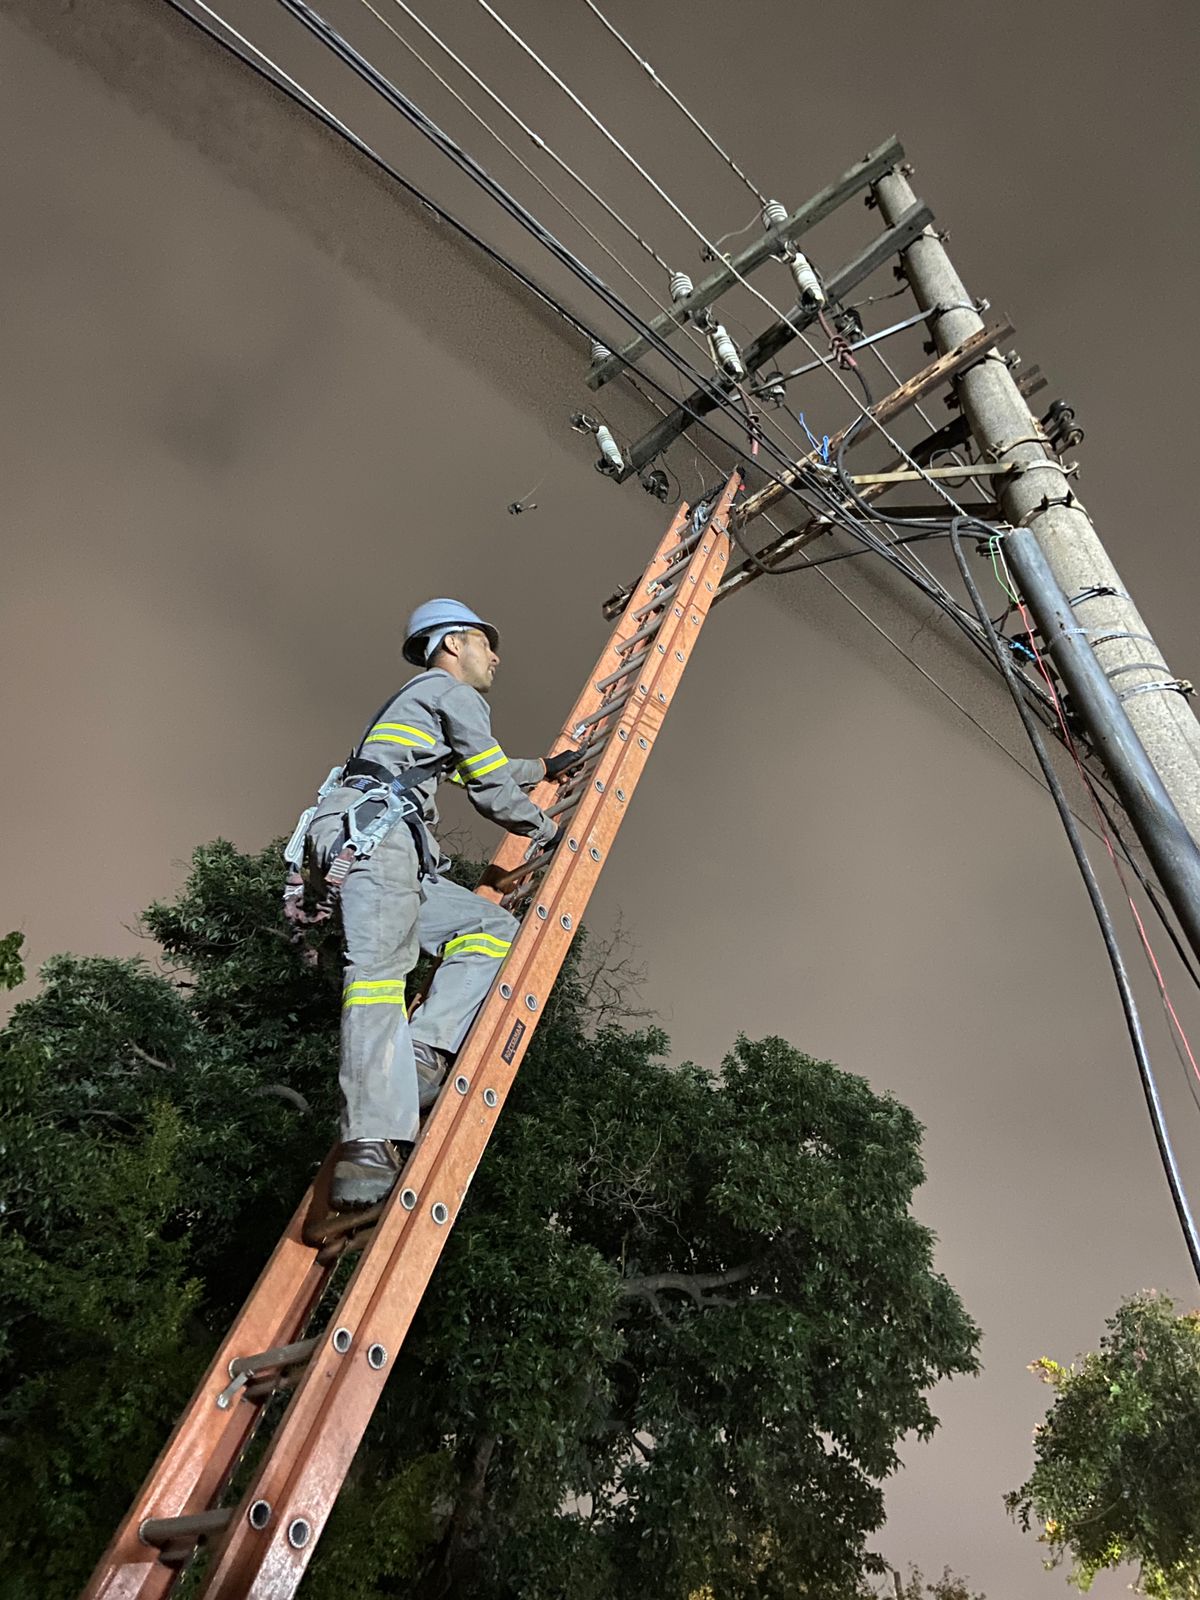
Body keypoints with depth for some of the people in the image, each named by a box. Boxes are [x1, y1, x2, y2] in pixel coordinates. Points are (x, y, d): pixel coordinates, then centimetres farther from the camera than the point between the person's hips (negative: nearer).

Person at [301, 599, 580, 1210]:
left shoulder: (420, 700, 38)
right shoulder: (454, 692, 9)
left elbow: (488, 771, 51)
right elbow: (491, 790, 5)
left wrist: (544, 766, 63)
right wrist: (548, 832, 21)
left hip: (396, 850, 10)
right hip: (372, 826, -10)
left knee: (493, 927, 5)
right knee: (380, 965, -26)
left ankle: (419, 1053, -14)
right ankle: (370, 1148, -38)